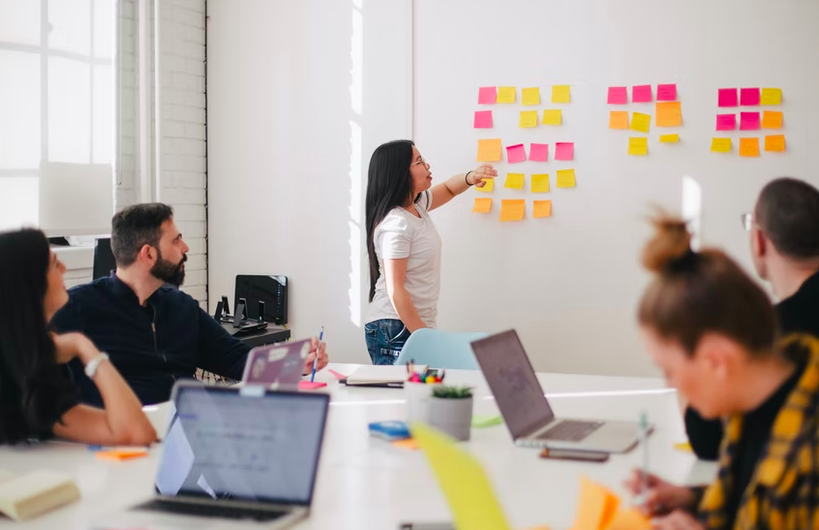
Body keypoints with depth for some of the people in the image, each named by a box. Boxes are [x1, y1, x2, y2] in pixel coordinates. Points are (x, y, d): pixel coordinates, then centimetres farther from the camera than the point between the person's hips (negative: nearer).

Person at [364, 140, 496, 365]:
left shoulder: (417, 205, 7)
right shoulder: (395, 224, -20)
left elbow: (448, 189, 26)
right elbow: (395, 291, -21)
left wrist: (470, 178, 3)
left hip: (416, 324, 9)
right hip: (395, 330, -9)